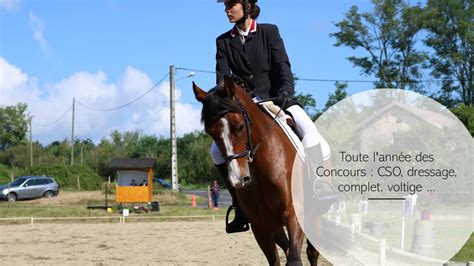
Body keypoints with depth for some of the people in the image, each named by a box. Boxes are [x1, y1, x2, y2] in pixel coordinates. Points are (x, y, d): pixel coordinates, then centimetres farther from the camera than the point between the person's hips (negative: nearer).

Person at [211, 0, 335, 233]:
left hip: (276, 99, -3)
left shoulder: (269, 32, 2)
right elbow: (222, 78, -2)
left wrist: (285, 92, -26)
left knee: (313, 141, -25)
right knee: (218, 149, -18)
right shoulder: (224, 42, 8)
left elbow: (283, 66, -7)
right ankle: (241, 208, -9)